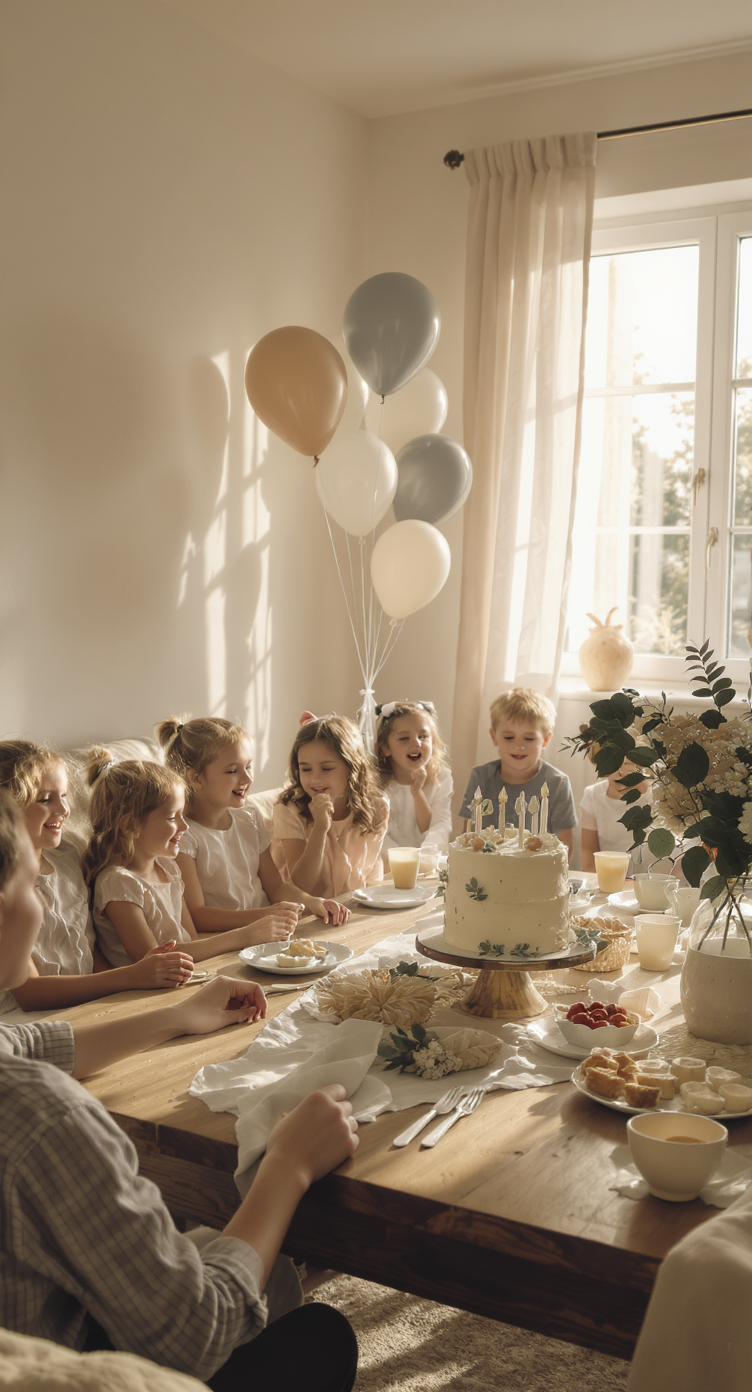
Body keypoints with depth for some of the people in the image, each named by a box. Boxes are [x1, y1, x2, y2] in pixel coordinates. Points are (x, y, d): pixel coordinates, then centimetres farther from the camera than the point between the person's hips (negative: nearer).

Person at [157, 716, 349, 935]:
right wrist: (266, 915, -28)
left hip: (262, 935, 7)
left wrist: (313, 903, -3)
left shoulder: (250, 820, 13)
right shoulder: (184, 834, -11)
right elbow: (196, 916, -18)